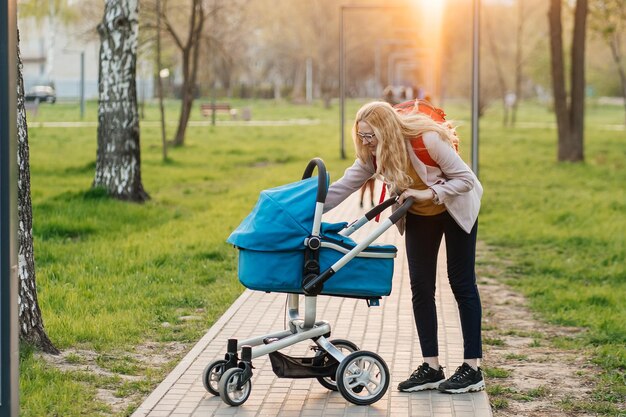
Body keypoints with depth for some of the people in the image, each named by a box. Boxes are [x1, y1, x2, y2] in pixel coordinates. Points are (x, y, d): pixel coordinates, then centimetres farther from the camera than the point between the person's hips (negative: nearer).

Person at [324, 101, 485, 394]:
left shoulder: (428, 140, -32)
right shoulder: (373, 154, -16)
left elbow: (465, 179, -27)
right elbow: (343, 187, -17)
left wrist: (428, 193, -36)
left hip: (456, 210, -5)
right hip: (419, 216, 5)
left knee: (461, 283, -3)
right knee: (421, 287, 0)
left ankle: (472, 369, 0)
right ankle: (431, 367, 5)